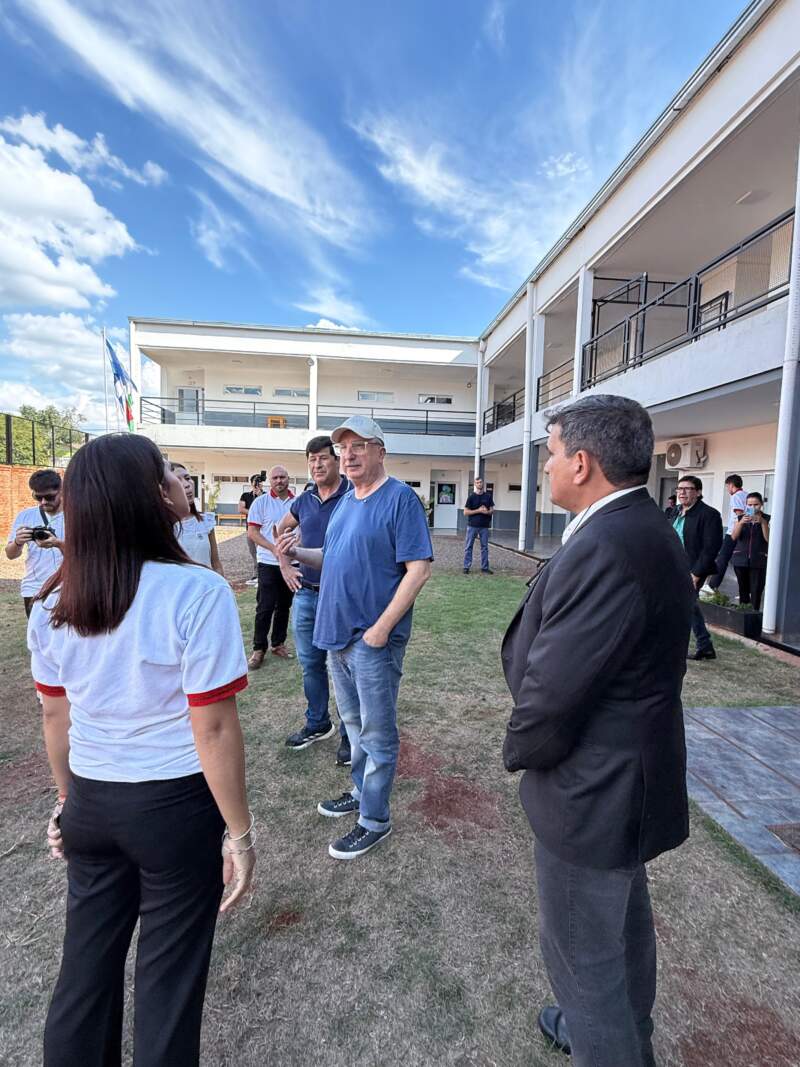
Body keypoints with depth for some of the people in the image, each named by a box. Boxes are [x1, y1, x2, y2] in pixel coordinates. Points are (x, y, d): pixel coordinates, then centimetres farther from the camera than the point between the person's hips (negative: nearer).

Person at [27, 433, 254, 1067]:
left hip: (91, 803, 5)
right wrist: (240, 833, -9)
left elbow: (55, 716, 6)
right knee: (169, 971, 18)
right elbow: (214, 729, -21)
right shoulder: (197, 593, -23)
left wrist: (69, 799, 20)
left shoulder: (54, 603, -4)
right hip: (174, 806, -5)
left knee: (88, 959, 26)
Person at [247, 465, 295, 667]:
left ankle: (278, 643, 25)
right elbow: (252, 532, -6)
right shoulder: (261, 502, -3)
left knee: (284, 606, 12)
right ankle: (259, 648, 10)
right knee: (265, 607, -1)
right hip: (269, 562, -3)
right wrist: (275, 549, -17)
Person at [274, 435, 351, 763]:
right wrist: (284, 566, 15)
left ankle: (349, 735, 23)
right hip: (305, 593, 6)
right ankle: (317, 724, 37)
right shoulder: (304, 500, 8)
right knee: (310, 664, 17)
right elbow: (280, 530, 25)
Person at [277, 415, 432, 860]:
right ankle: (362, 792, 43)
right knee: (354, 722, 23)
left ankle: (375, 820, 25)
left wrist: (381, 628, -21)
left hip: (373, 639, -8)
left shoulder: (400, 498, -14)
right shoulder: (347, 501, 12)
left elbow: (419, 569, -19)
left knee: (377, 733, 8)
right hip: (338, 634, 8)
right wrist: (298, 552, 1)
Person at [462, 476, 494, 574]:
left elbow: (492, 509, 11)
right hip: (472, 525, -2)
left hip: (484, 526, 3)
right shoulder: (471, 497, -1)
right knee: (468, 547, 0)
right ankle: (466, 567, 5)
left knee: (485, 547, 7)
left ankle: (485, 567, 15)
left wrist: (487, 512, -12)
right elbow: (466, 512, -4)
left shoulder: (488, 496, 7)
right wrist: (478, 510, -14)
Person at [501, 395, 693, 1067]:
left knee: (582, 952, 14)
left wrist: (521, 751, -8)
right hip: (633, 772, 10)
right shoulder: (647, 528, 1)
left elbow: (553, 689, -29)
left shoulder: (602, 550, -31)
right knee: (626, 923, 31)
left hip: (592, 791, -10)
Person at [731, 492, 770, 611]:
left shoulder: (767, 519, 1)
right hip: (741, 560, 2)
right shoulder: (741, 518, 7)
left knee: (756, 591, -8)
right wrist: (741, 522, -20)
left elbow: (769, 539, -9)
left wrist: (762, 522, -19)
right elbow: (733, 537, -4)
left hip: (759, 561, -2)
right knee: (743, 590, 11)